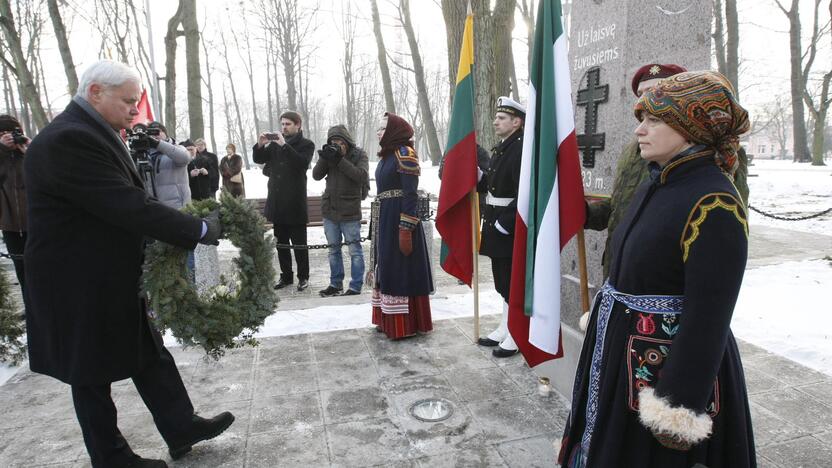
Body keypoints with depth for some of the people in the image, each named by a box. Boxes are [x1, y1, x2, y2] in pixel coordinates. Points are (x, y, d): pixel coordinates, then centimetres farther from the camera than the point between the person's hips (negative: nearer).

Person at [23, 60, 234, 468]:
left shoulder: (92, 132, 9)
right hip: (81, 287, -10)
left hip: (116, 280, 10)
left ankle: (181, 428, 30)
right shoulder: (68, 139, -24)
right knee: (93, 375, 9)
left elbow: (125, 203, 8)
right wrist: (199, 230, -24)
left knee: (149, 355, 16)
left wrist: (187, 227, -2)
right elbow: (129, 206, -29)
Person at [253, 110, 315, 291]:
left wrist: (284, 145, -22)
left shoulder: (306, 145, 0)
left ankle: (303, 277, 11)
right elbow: (259, 159, 12)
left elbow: (303, 163, -18)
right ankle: (286, 276, 21)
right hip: (276, 202, 5)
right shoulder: (275, 143, 13)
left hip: (295, 203, -5)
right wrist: (260, 145, -7)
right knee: (281, 243, 11)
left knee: (299, 243, 1)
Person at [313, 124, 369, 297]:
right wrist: (324, 158, -16)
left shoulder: (359, 155, -3)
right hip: (329, 210, 5)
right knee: (333, 249, 13)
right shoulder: (330, 154, 7)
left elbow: (362, 175, -20)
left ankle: (355, 287, 6)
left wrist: (339, 160, -23)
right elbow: (316, 175, 0)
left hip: (350, 212, -5)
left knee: (354, 250, -1)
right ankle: (335, 284, 24)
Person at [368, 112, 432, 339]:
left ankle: (406, 325, 8)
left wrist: (406, 230, -22)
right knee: (388, 268, 13)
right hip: (384, 219, 9)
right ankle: (389, 320, 24)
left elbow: (410, 195, -17)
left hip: (399, 219, -9)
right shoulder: (387, 155, 15)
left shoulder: (405, 153, -11)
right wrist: (379, 222, 14)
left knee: (402, 270, -2)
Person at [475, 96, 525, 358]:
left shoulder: (521, 149, -15)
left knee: (512, 282, 1)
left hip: (511, 228, -9)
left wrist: (503, 225, -21)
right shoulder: (499, 149, 15)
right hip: (496, 226, 9)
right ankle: (504, 329, 30)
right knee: (503, 281, 17)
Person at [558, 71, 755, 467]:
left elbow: (708, 319, -23)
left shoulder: (714, 207, -22)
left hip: (666, 366, -8)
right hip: (620, 352, 8)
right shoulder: (656, 186, 5)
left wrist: (679, 408, -21)